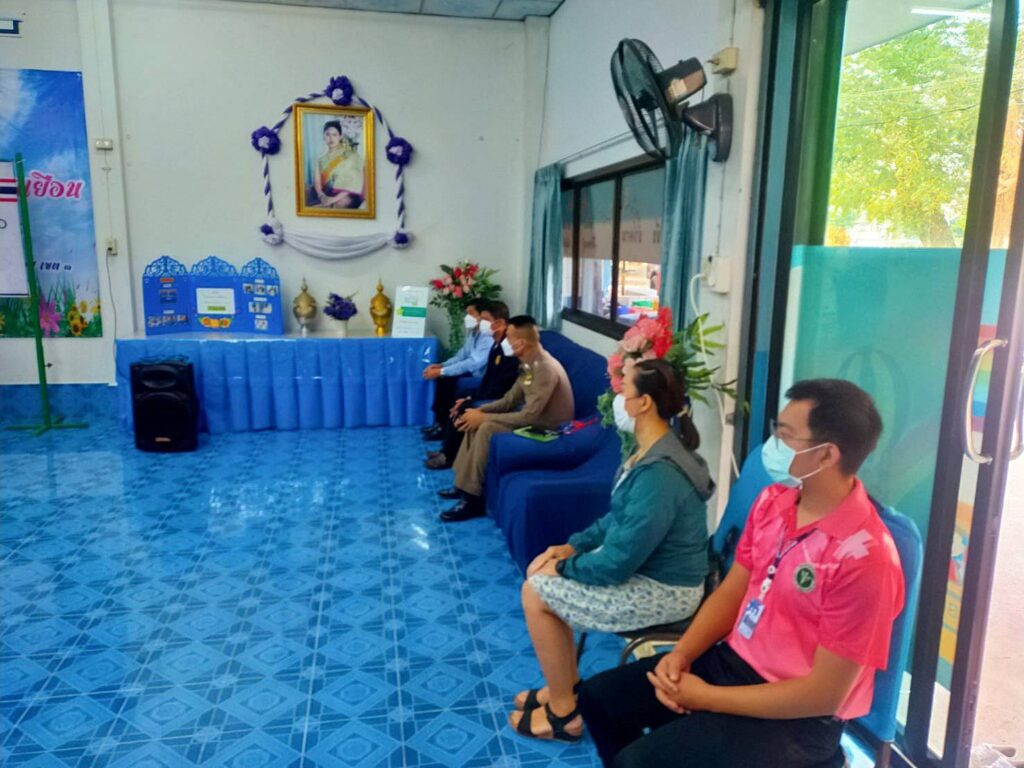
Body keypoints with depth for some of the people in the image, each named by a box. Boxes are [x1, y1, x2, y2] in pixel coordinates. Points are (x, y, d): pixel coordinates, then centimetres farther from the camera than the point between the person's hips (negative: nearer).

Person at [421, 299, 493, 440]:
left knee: (447, 380, -19)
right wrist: (441, 365, -1)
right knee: (443, 378, -1)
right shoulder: (473, 332, 7)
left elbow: (472, 364, -30)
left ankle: (444, 426, -3)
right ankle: (440, 422, 4)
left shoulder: (488, 337, -24)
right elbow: (461, 355, 15)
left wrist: (441, 372, -26)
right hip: (470, 371, 10)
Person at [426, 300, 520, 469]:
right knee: (459, 403, 7)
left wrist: (470, 401, -17)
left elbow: (500, 389, -24)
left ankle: (449, 457, -3)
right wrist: (470, 397, 4)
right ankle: (447, 450, 11)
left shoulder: (509, 349, -23)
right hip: (491, 396, 10)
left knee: (464, 409, -17)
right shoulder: (497, 345, 9)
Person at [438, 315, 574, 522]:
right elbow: (510, 400, 12)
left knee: (487, 428, -24)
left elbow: (529, 416, -29)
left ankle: (472, 499, -17)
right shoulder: (529, 364, 5)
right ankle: (464, 484, 7)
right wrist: (479, 411, -4)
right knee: (476, 422, 1)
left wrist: (484, 417, -22)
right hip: (533, 420, 10)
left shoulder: (546, 369, -26)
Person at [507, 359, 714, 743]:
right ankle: (566, 684, 23)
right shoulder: (651, 451, 2)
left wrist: (565, 567, -11)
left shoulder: (659, 474, -31)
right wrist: (573, 545, 2)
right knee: (543, 573, 9)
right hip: (645, 566, 10)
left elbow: (617, 563, -28)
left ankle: (564, 714, 9)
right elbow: (619, 520, 13)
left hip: (662, 590, -10)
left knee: (537, 592, -8)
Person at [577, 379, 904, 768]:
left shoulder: (865, 558, -26)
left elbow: (824, 694, -22)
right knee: (598, 695, 6)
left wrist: (707, 697, -19)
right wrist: (681, 653, -8)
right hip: (732, 660, 8)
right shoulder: (772, 500, -2)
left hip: (797, 718, -7)